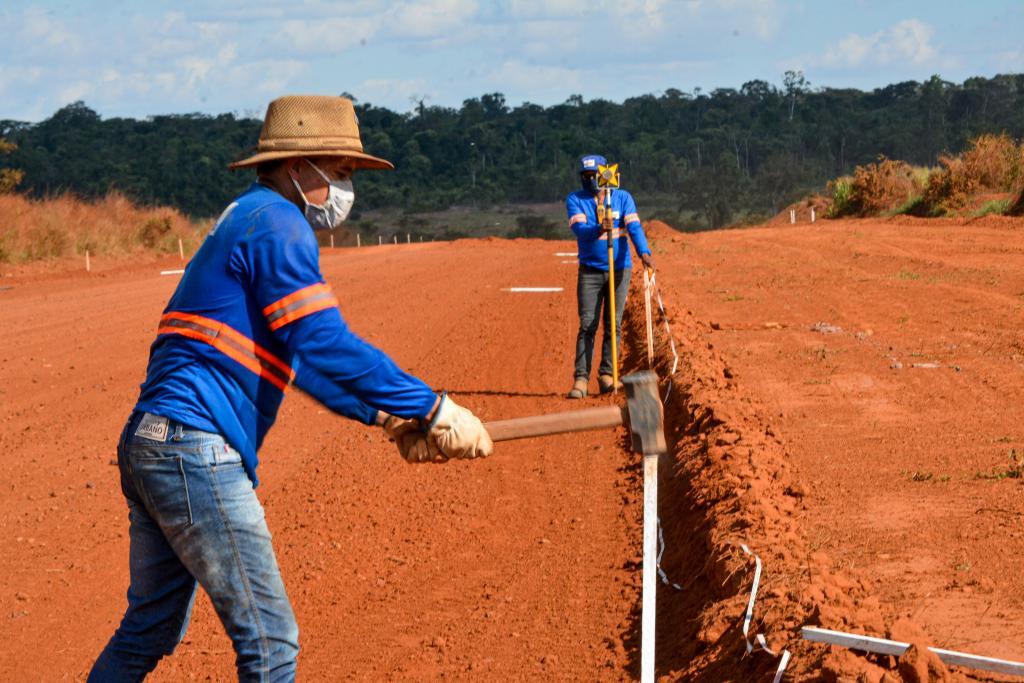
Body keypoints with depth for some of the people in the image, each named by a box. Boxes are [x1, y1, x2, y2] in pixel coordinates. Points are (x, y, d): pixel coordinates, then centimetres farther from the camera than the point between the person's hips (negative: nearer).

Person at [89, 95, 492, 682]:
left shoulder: (245, 221, 23)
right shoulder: (277, 223, -9)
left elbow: (304, 359, 25)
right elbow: (326, 345, -19)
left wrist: (388, 417, 17)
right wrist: (432, 409, -16)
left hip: (148, 443, 10)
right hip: (196, 451, -10)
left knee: (151, 632, 20)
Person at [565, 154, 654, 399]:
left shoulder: (623, 198, 2)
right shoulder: (574, 200, 0)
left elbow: (634, 226, -11)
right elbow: (579, 228, -16)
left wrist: (644, 252, -28)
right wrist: (599, 229, -37)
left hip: (619, 269, 1)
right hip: (590, 270, -1)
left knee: (614, 324, 3)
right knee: (587, 325, -7)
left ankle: (606, 375, 11)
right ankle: (581, 378, -9)